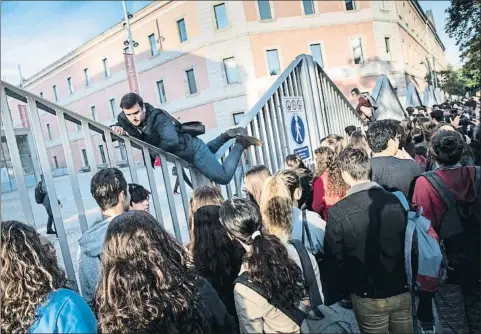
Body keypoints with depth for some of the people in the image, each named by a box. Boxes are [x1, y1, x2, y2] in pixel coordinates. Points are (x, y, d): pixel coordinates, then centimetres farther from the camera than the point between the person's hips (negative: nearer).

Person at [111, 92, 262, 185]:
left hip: (191, 149, -9)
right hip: (180, 154, 9)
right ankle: (228, 136, 36)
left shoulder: (157, 117, -33)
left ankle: (240, 143, 12)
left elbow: (171, 141, -46)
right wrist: (116, 129, -26)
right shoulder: (124, 119, -11)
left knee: (224, 177, -2)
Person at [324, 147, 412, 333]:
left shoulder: (337, 213, -20)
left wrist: (336, 295, 4)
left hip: (368, 298, -3)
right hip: (403, 291, 3)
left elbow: (334, 261, -12)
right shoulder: (395, 201, -9)